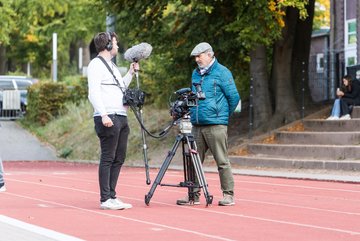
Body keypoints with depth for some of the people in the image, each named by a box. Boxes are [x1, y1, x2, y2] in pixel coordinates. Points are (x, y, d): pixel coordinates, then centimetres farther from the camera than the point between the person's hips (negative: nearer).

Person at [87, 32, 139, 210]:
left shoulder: (111, 65, 23)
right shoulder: (96, 65, -6)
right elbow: (93, 93, -15)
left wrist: (130, 73, 22)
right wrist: (104, 115, -25)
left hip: (121, 118, 9)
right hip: (108, 119, -9)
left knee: (119, 159, 9)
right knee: (107, 158, -8)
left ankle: (112, 197, 14)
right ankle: (105, 200, -6)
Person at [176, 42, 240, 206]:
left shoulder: (222, 72, -4)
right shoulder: (195, 74, 17)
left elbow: (234, 97, -4)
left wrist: (223, 115, 4)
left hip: (216, 125, -7)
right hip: (197, 125, 7)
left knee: (222, 161, -4)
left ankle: (228, 195, 1)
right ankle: (194, 195, 11)